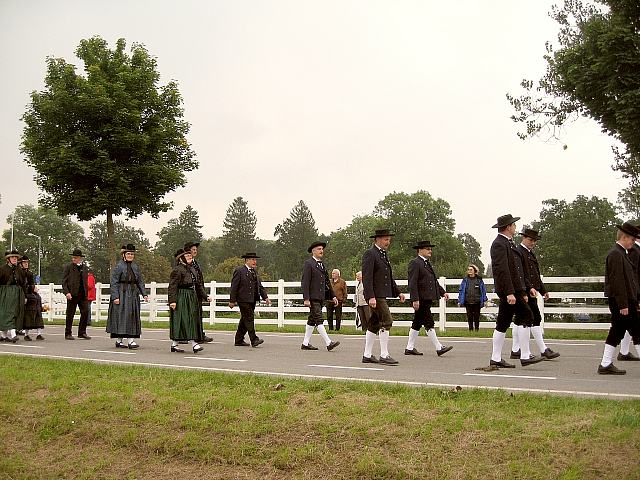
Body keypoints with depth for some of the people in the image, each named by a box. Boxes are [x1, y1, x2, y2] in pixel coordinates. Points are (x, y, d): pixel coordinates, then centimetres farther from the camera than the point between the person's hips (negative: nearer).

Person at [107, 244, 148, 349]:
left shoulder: (135, 266, 11)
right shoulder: (119, 266, -6)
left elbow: (140, 282, 15)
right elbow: (114, 283, -9)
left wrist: (144, 294, 6)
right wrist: (115, 297, -17)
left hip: (133, 295, 6)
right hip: (121, 294, -6)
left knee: (132, 316, 3)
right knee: (121, 316, -5)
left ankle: (131, 339, 4)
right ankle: (119, 340, 0)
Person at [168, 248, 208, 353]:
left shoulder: (192, 270, 15)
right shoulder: (177, 270, -10)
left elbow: (198, 285, 20)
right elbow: (172, 286, -15)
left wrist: (205, 296, 13)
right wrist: (172, 300, -22)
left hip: (192, 299, 9)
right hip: (181, 298, -9)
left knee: (193, 319, 6)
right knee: (180, 320, -6)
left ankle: (194, 343, 8)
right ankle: (174, 344, 2)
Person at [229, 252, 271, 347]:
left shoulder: (255, 271, 17)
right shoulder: (239, 271, -7)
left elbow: (260, 286, 18)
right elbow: (234, 287, -9)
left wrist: (265, 297, 8)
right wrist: (232, 300, -11)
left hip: (252, 300, 8)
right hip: (244, 300, -8)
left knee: (244, 320, 11)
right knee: (249, 319, -11)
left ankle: (239, 340, 19)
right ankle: (254, 340, -12)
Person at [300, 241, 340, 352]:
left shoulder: (322, 265, 19)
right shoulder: (308, 264, -6)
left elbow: (327, 282, 22)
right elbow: (305, 282, -12)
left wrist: (333, 296, 15)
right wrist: (306, 299, -19)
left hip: (320, 298, 9)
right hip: (312, 298, -8)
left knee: (312, 320, 11)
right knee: (319, 320, -11)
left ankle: (305, 343, 17)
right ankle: (328, 343, -15)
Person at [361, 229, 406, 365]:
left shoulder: (383, 254, 19)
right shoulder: (369, 253, -10)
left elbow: (389, 276, 25)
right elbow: (367, 277, -18)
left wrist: (398, 292, 18)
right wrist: (370, 297, -25)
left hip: (382, 295, 10)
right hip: (375, 295, -10)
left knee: (374, 324, 10)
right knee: (386, 321, -12)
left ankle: (367, 355, 15)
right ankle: (384, 355, -9)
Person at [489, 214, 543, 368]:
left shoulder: (508, 243, 21)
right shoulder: (499, 244, -12)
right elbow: (502, 270, -21)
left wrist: (523, 292, 23)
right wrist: (509, 293, -26)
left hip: (515, 290, 10)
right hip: (509, 290, -10)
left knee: (502, 324, 9)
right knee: (526, 317, -10)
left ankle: (496, 359, 12)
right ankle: (525, 356, -6)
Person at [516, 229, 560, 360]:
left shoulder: (530, 253, 21)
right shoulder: (518, 252, -9)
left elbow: (536, 274, 27)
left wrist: (543, 290, 24)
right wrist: (530, 288, -26)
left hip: (532, 292, 10)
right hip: (525, 292, -10)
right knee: (535, 319, -11)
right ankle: (543, 350, -11)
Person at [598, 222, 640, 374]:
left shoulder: (622, 253, 18)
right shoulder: (616, 254, -15)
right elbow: (617, 281, -20)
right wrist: (623, 305, -21)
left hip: (626, 301, 10)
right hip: (622, 301, -10)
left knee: (616, 332, 10)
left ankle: (606, 365, 12)